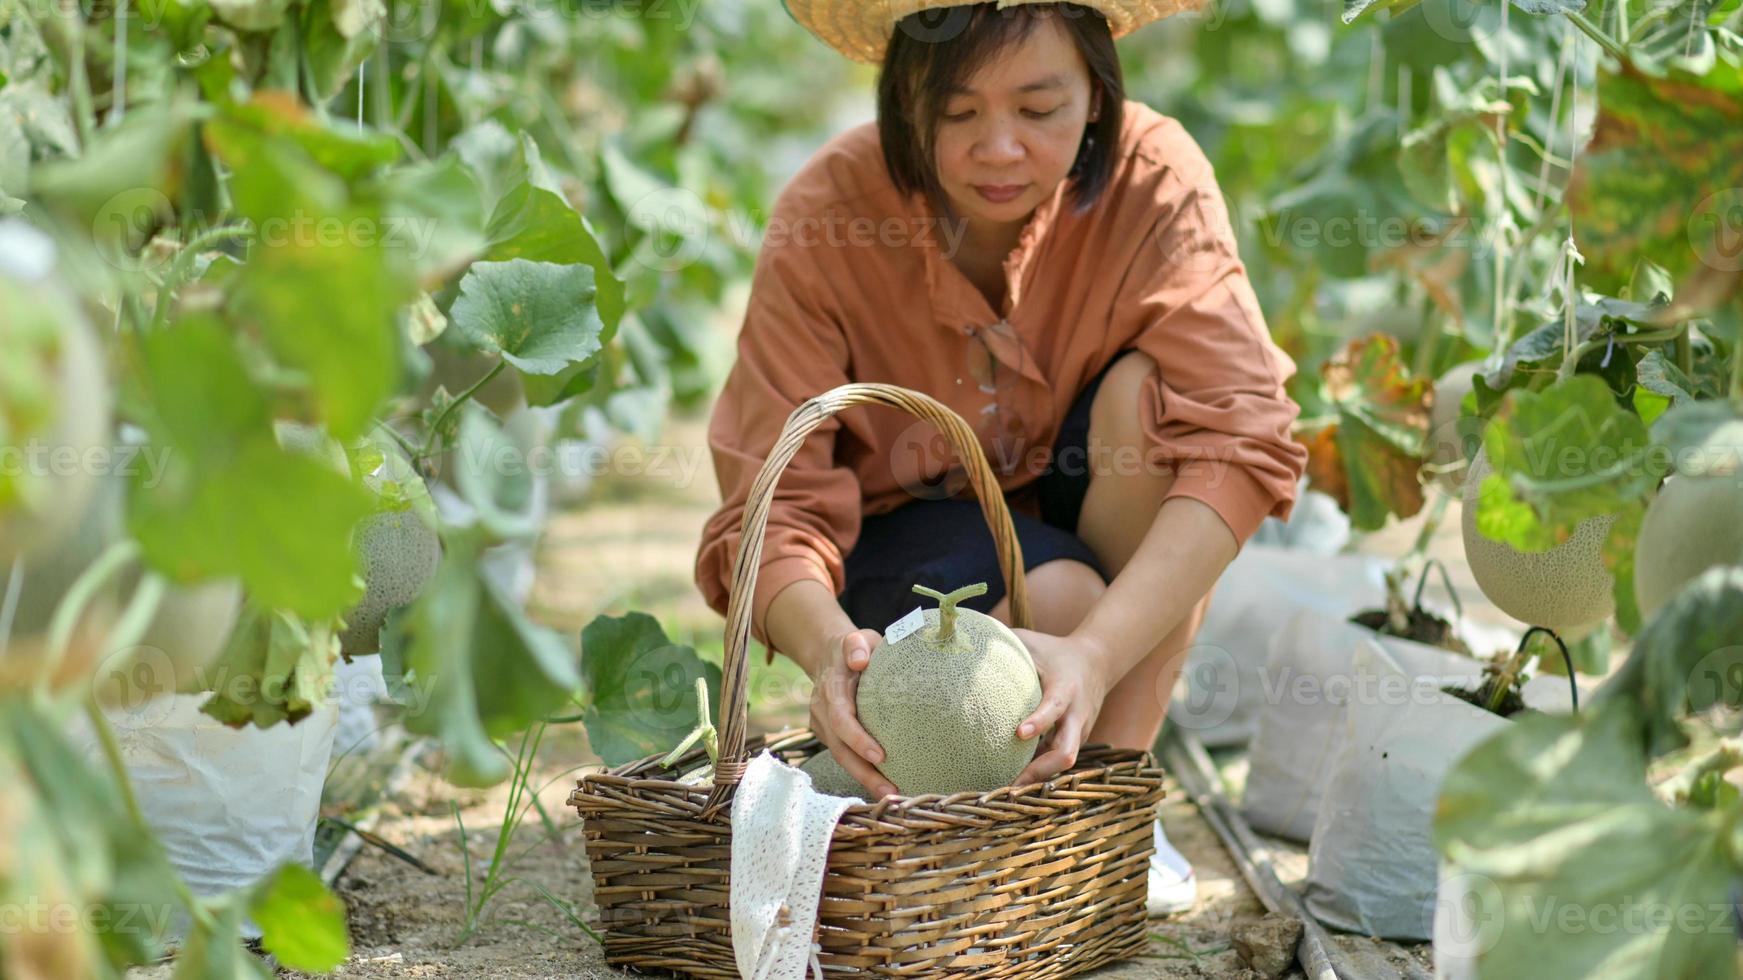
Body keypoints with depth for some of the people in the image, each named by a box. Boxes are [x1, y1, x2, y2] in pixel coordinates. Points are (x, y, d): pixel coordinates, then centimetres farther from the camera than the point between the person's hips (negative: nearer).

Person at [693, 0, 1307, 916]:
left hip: (1083, 513, 2)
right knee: (1056, 596, -33)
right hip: (902, 524, -2)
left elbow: (1241, 441, -34)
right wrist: (829, 644, -50)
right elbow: (772, 512, -27)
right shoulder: (825, 219, -24)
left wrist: (1098, 654, -48)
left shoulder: (1153, 178, -24)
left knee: (1147, 392, -30)